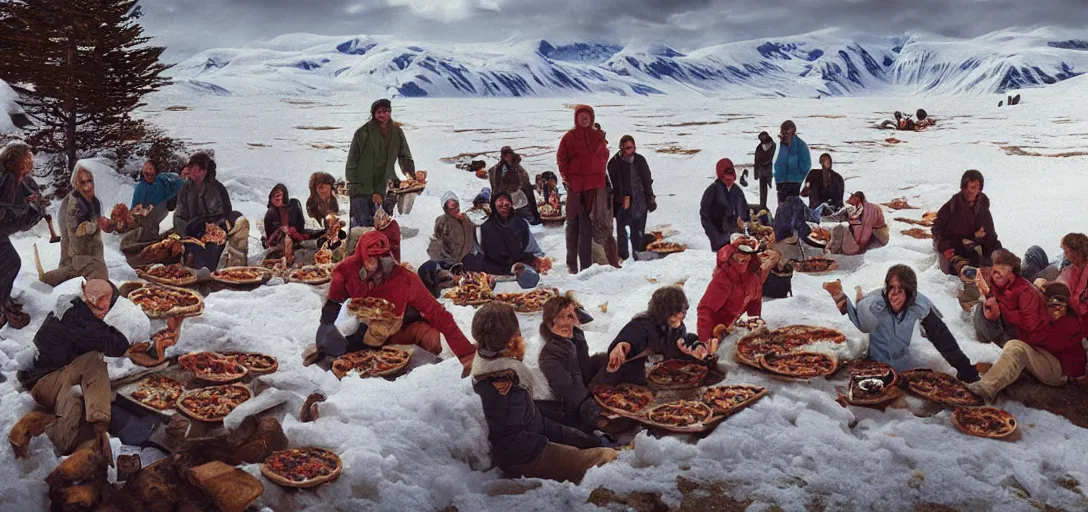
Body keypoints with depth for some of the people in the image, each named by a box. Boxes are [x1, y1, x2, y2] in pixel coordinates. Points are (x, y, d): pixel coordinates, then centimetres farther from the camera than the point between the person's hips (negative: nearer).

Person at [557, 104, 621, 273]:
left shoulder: (598, 136, 10)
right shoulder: (569, 137, 2)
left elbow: (604, 154, 20)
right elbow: (561, 158, 2)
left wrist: (600, 173, 10)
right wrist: (566, 176, -6)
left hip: (595, 185, 2)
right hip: (575, 186, -2)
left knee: (587, 225, 1)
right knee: (574, 224, 2)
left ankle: (586, 264, 6)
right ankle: (572, 264, 6)